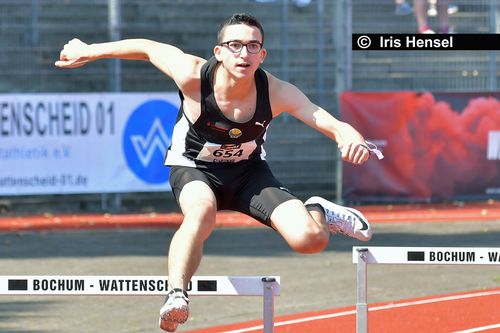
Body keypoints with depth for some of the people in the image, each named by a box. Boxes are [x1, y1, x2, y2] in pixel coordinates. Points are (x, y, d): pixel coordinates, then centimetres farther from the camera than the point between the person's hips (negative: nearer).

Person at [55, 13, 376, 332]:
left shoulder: (276, 92, -26)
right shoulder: (193, 77, -27)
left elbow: (322, 117, -36)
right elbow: (147, 48, -11)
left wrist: (349, 135, -60)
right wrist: (89, 52, 0)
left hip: (248, 171, 2)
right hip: (193, 168, -2)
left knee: (310, 239, -17)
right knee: (202, 211, -40)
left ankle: (317, 211, 18)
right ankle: (177, 296, -43)